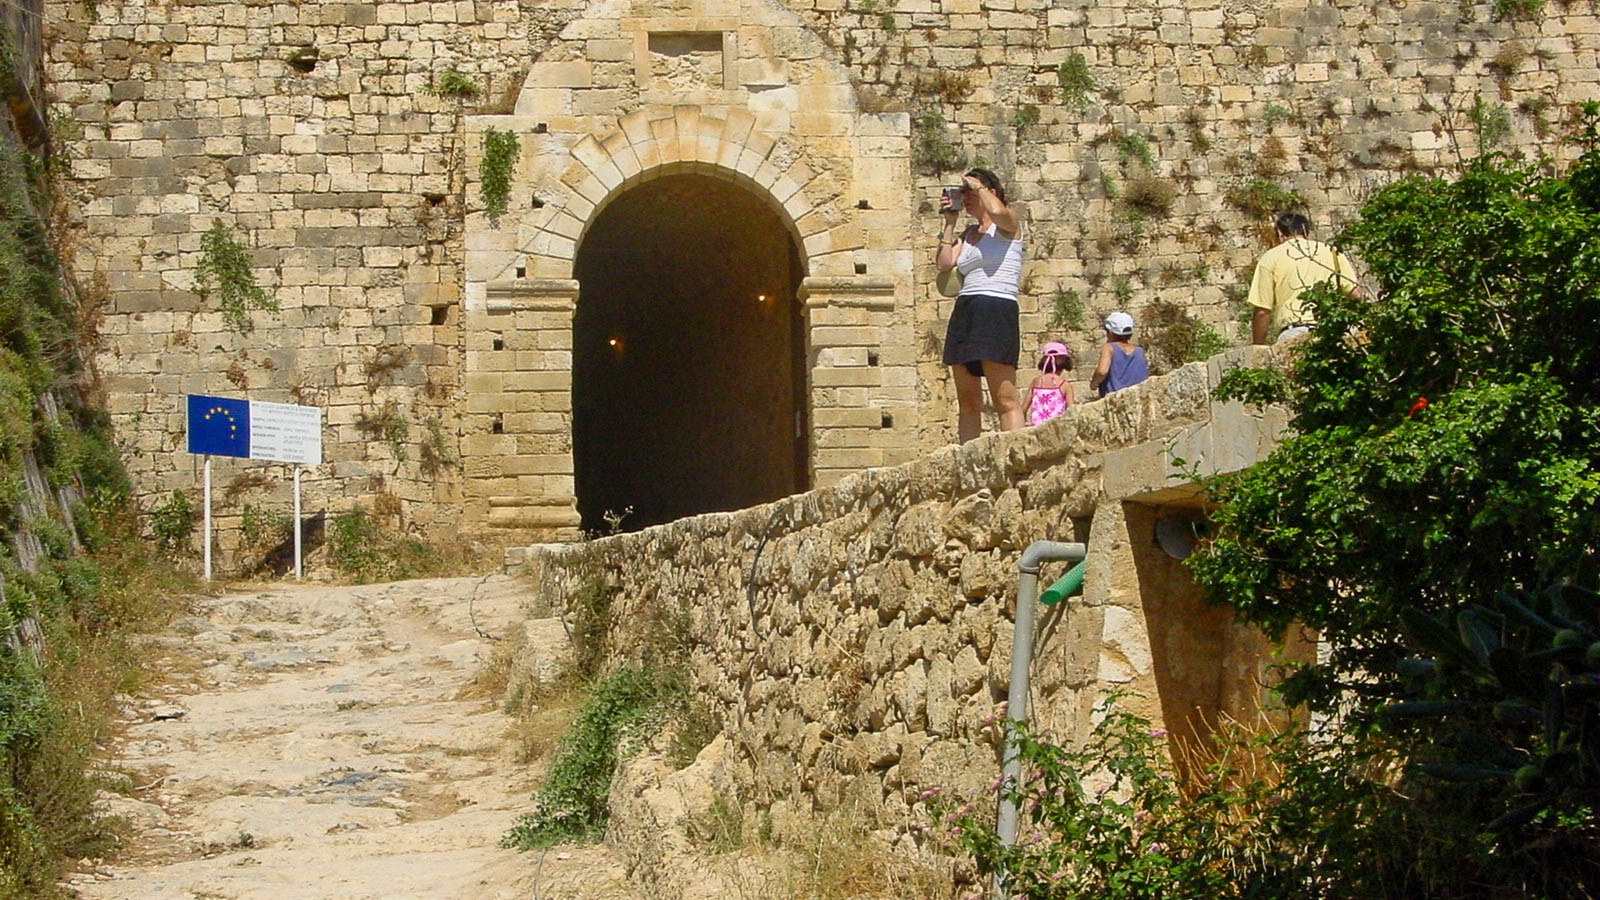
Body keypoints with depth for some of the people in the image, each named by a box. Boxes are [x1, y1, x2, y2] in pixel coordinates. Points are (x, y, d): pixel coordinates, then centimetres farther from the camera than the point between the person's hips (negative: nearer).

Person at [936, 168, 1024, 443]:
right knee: (967, 400, 3)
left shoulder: (1009, 223, 3)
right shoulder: (968, 233, 22)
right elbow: (944, 263, 10)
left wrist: (978, 186, -3)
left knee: (1005, 399, -14)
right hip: (964, 311, 8)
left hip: (997, 309, -8)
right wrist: (950, 222, 12)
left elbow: (996, 212, -21)